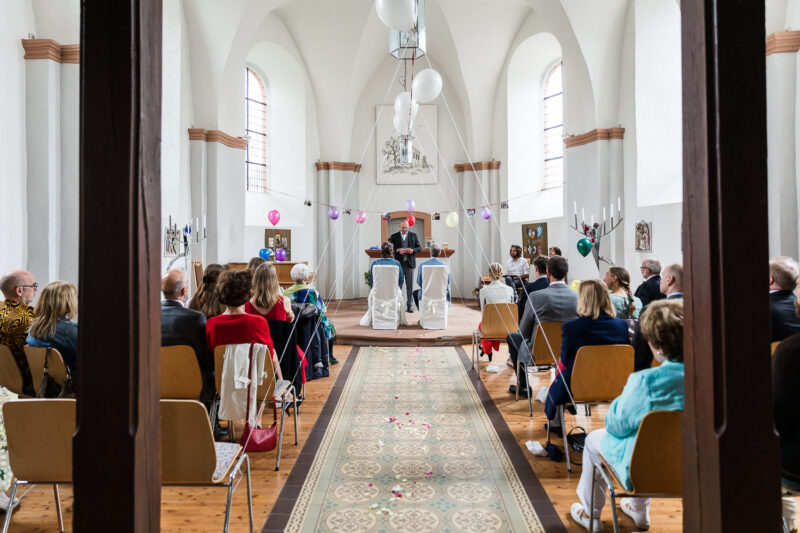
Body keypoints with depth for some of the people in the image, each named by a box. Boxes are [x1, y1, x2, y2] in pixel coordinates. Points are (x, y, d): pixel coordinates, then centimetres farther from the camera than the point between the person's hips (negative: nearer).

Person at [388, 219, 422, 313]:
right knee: (398, 285, 1)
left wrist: (413, 250, -12)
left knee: (410, 286, 3)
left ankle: (409, 306, 9)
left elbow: (419, 248, 9)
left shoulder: (413, 236, 8)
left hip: (410, 263, 1)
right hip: (399, 263, -1)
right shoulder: (394, 236, 6)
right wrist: (397, 250, -16)